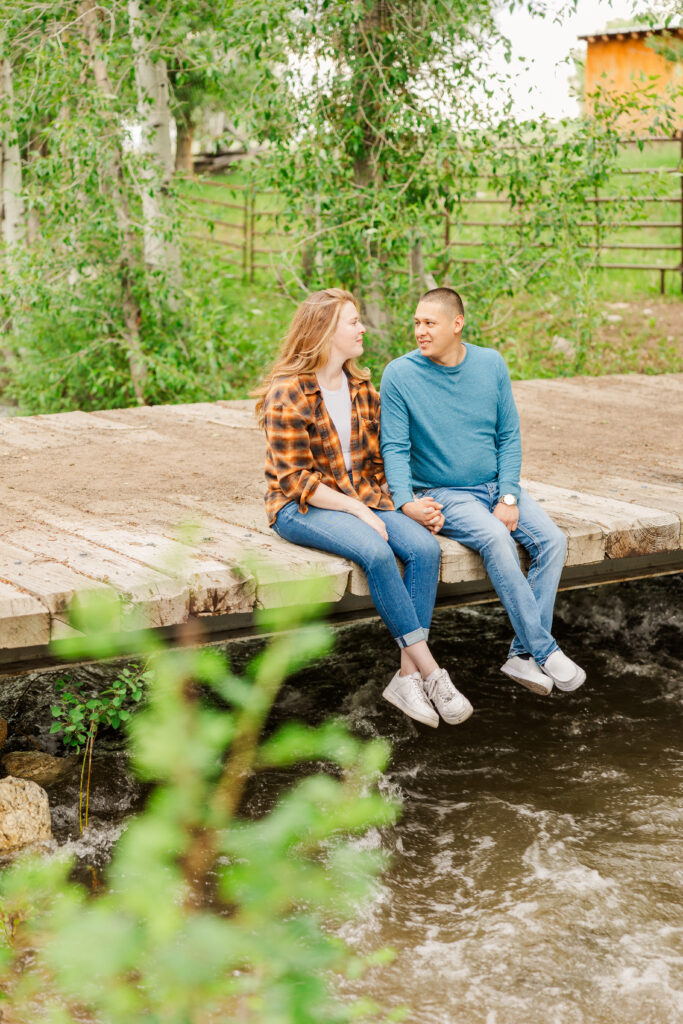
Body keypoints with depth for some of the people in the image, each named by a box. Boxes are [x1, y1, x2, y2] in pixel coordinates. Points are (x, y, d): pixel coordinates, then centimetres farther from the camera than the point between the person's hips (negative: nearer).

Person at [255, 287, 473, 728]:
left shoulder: (363, 388, 11)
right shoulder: (288, 395, -11)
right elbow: (295, 480, -14)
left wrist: (401, 503, -2)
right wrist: (358, 511, -19)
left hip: (362, 500, 6)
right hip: (301, 508, -6)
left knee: (425, 547, -21)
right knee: (376, 551, -33)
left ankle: (408, 675, -22)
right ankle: (430, 671, -25)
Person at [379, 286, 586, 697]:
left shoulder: (492, 364, 2)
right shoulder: (400, 374, -7)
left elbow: (509, 437, 5)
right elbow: (395, 448, -8)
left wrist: (508, 497, -8)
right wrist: (406, 503, -24)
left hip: (497, 485, 4)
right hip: (443, 494, -4)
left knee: (552, 539, -20)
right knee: (496, 539, -32)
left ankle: (524, 655, -16)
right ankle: (546, 651, -23)